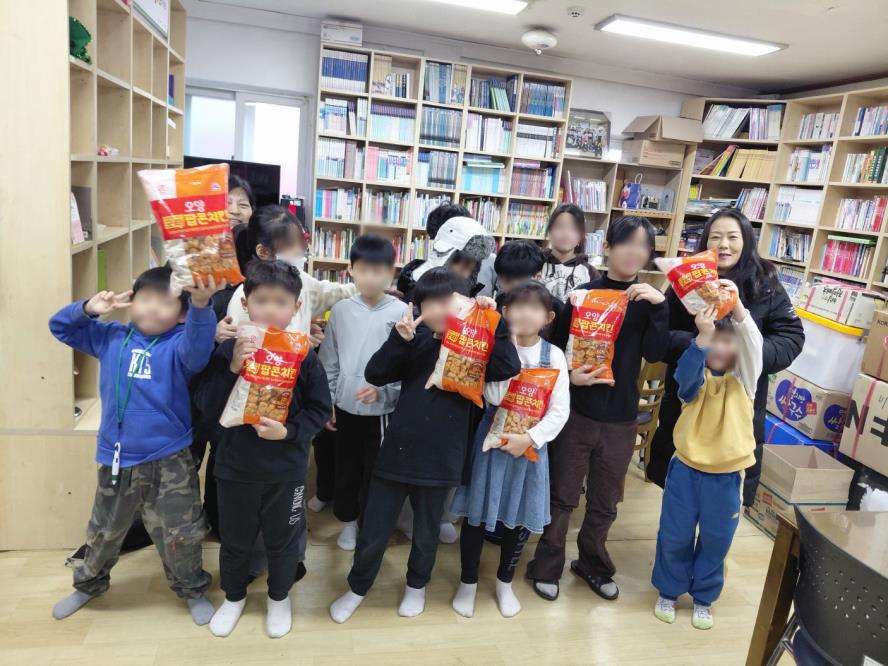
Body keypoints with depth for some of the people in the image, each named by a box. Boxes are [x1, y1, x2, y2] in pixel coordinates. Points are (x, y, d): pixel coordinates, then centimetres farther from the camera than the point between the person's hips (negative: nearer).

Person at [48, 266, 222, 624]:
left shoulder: (177, 345, -13)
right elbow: (60, 327, 13)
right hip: (116, 459, 4)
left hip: (169, 460, -4)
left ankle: (193, 590, 34)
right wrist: (88, 308, -8)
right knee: (104, 531, 25)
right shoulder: (111, 337, 2)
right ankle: (89, 584, 53)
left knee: (180, 534, 8)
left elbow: (197, 344, -37)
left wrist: (201, 304, -57)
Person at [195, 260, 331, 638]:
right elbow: (208, 408, -12)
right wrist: (233, 369, -26)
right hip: (235, 467, 1)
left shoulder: (303, 355, -11)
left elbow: (320, 409, -5)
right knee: (235, 539, 21)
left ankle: (279, 597, 44)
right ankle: (233, 596, 47)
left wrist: (288, 432, -21)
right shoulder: (228, 351, -10)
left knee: (282, 540, 18)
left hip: (287, 470, 0)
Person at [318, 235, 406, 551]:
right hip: (346, 407, 3)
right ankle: (348, 520, 40)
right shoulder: (341, 310, -2)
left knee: (376, 470, 11)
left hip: (382, 410, -2)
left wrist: (383, 390, -21)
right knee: (347, 468, 18)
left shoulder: (401, 312, -10)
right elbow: (328, 360, 5)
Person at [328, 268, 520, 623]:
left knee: (426, 532, 19)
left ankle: (416, 586, 47)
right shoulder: (416, 341, 1)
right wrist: (399, 339, -19)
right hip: (396, 452, 1)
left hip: (439, 458, -1)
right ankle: (357, 588, 38)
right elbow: (374, 375, -6)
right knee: (373, 532, 12)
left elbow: (509, 367, -21)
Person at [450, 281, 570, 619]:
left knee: (520, 519, 14)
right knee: (476, 514, 9)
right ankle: (468, 582, 32)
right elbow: (494, 398, -19)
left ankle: (505, 582, 38)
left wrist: (529, 438, -16)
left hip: (531, 446, 2)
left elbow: (560, 411, -5)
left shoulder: (554, 355, -4)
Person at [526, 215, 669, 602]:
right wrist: (568, 375, -20)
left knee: (605, 501, 16)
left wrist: (659, 308, -19)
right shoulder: (584, 293, -3)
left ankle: (593, 564, 37)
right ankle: (546, 567, 25)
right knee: (562, 496, 7)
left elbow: (654, 354, -8)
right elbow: (554, 348, -2)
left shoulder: (648, 299, 4)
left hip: (621, 418, 2)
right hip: (576, 412, -2)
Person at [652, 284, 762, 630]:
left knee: (716, 541, 14)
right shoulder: (696, 377, -4)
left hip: (726, 475, 1)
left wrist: (737, 308, -39)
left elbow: (753, 345, -21)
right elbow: (686, 374, -29)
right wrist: (702, 335, -45)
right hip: (686, 469, -1)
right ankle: (668, 591, 32)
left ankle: (703, 598, 36)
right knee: (674, 536, 10)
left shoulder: (743, 379, -2)